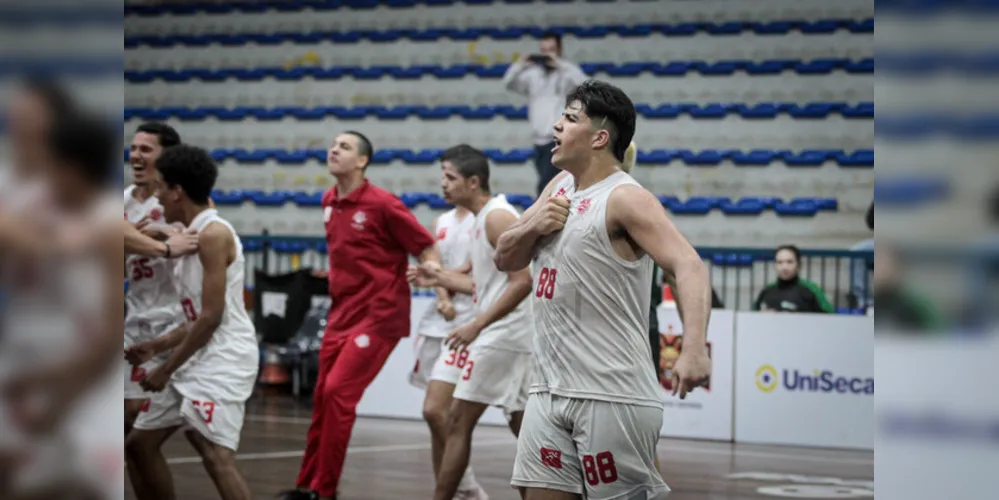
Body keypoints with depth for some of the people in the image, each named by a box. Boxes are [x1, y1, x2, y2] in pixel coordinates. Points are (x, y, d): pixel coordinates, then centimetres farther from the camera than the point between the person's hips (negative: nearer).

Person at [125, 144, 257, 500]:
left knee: (216, 457, -22)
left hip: (223, 359, -11)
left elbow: (212, 316, -19)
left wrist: (167, 368, -13)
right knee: (140, 443, 16)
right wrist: (157, 346, 18)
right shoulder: (193, 235, 15)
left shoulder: (213, 234, -15)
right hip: (198, 360, 11)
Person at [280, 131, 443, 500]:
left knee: (337, 391, -13)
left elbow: (427, 249, -11)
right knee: (322, 397, 8)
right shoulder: (329, 202, 8)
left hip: (377, 315, -7)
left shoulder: (383, 204, -13)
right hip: (341, 314, 7)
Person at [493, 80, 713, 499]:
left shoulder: (624, 198, -13)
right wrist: (533, 226, -3)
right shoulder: (559, 187, 14)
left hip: (612, 396, -8)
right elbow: (505, 259, 20)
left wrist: (695, 348, -41)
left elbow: (689, 266, -25)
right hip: (550, 390, 8)